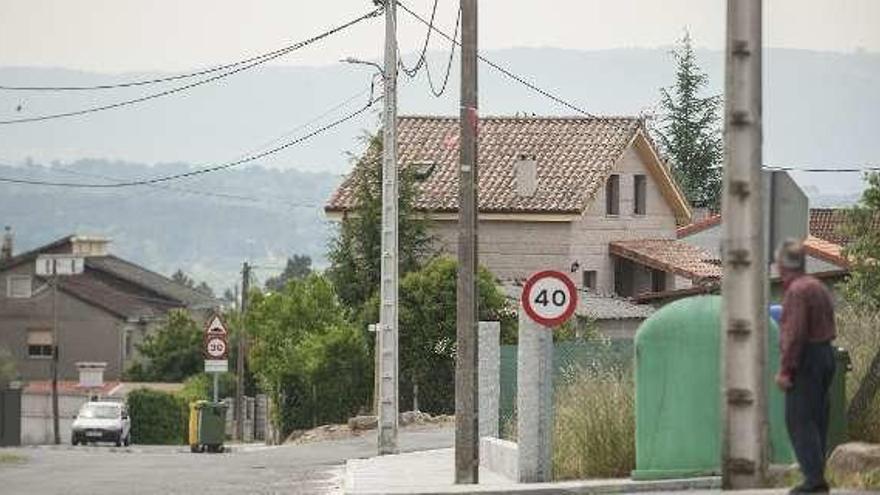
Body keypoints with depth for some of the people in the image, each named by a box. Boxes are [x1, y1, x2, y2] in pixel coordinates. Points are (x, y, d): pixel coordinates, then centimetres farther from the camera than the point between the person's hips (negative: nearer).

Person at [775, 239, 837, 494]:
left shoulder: (797, 291, -14)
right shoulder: (819, 287, 15)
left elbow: (795, 333, -21)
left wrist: (785, 369, -20)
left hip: (806, 359, -10)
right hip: (825, 355, 10)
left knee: (800, 420, -9)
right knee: (817, 419, 12)